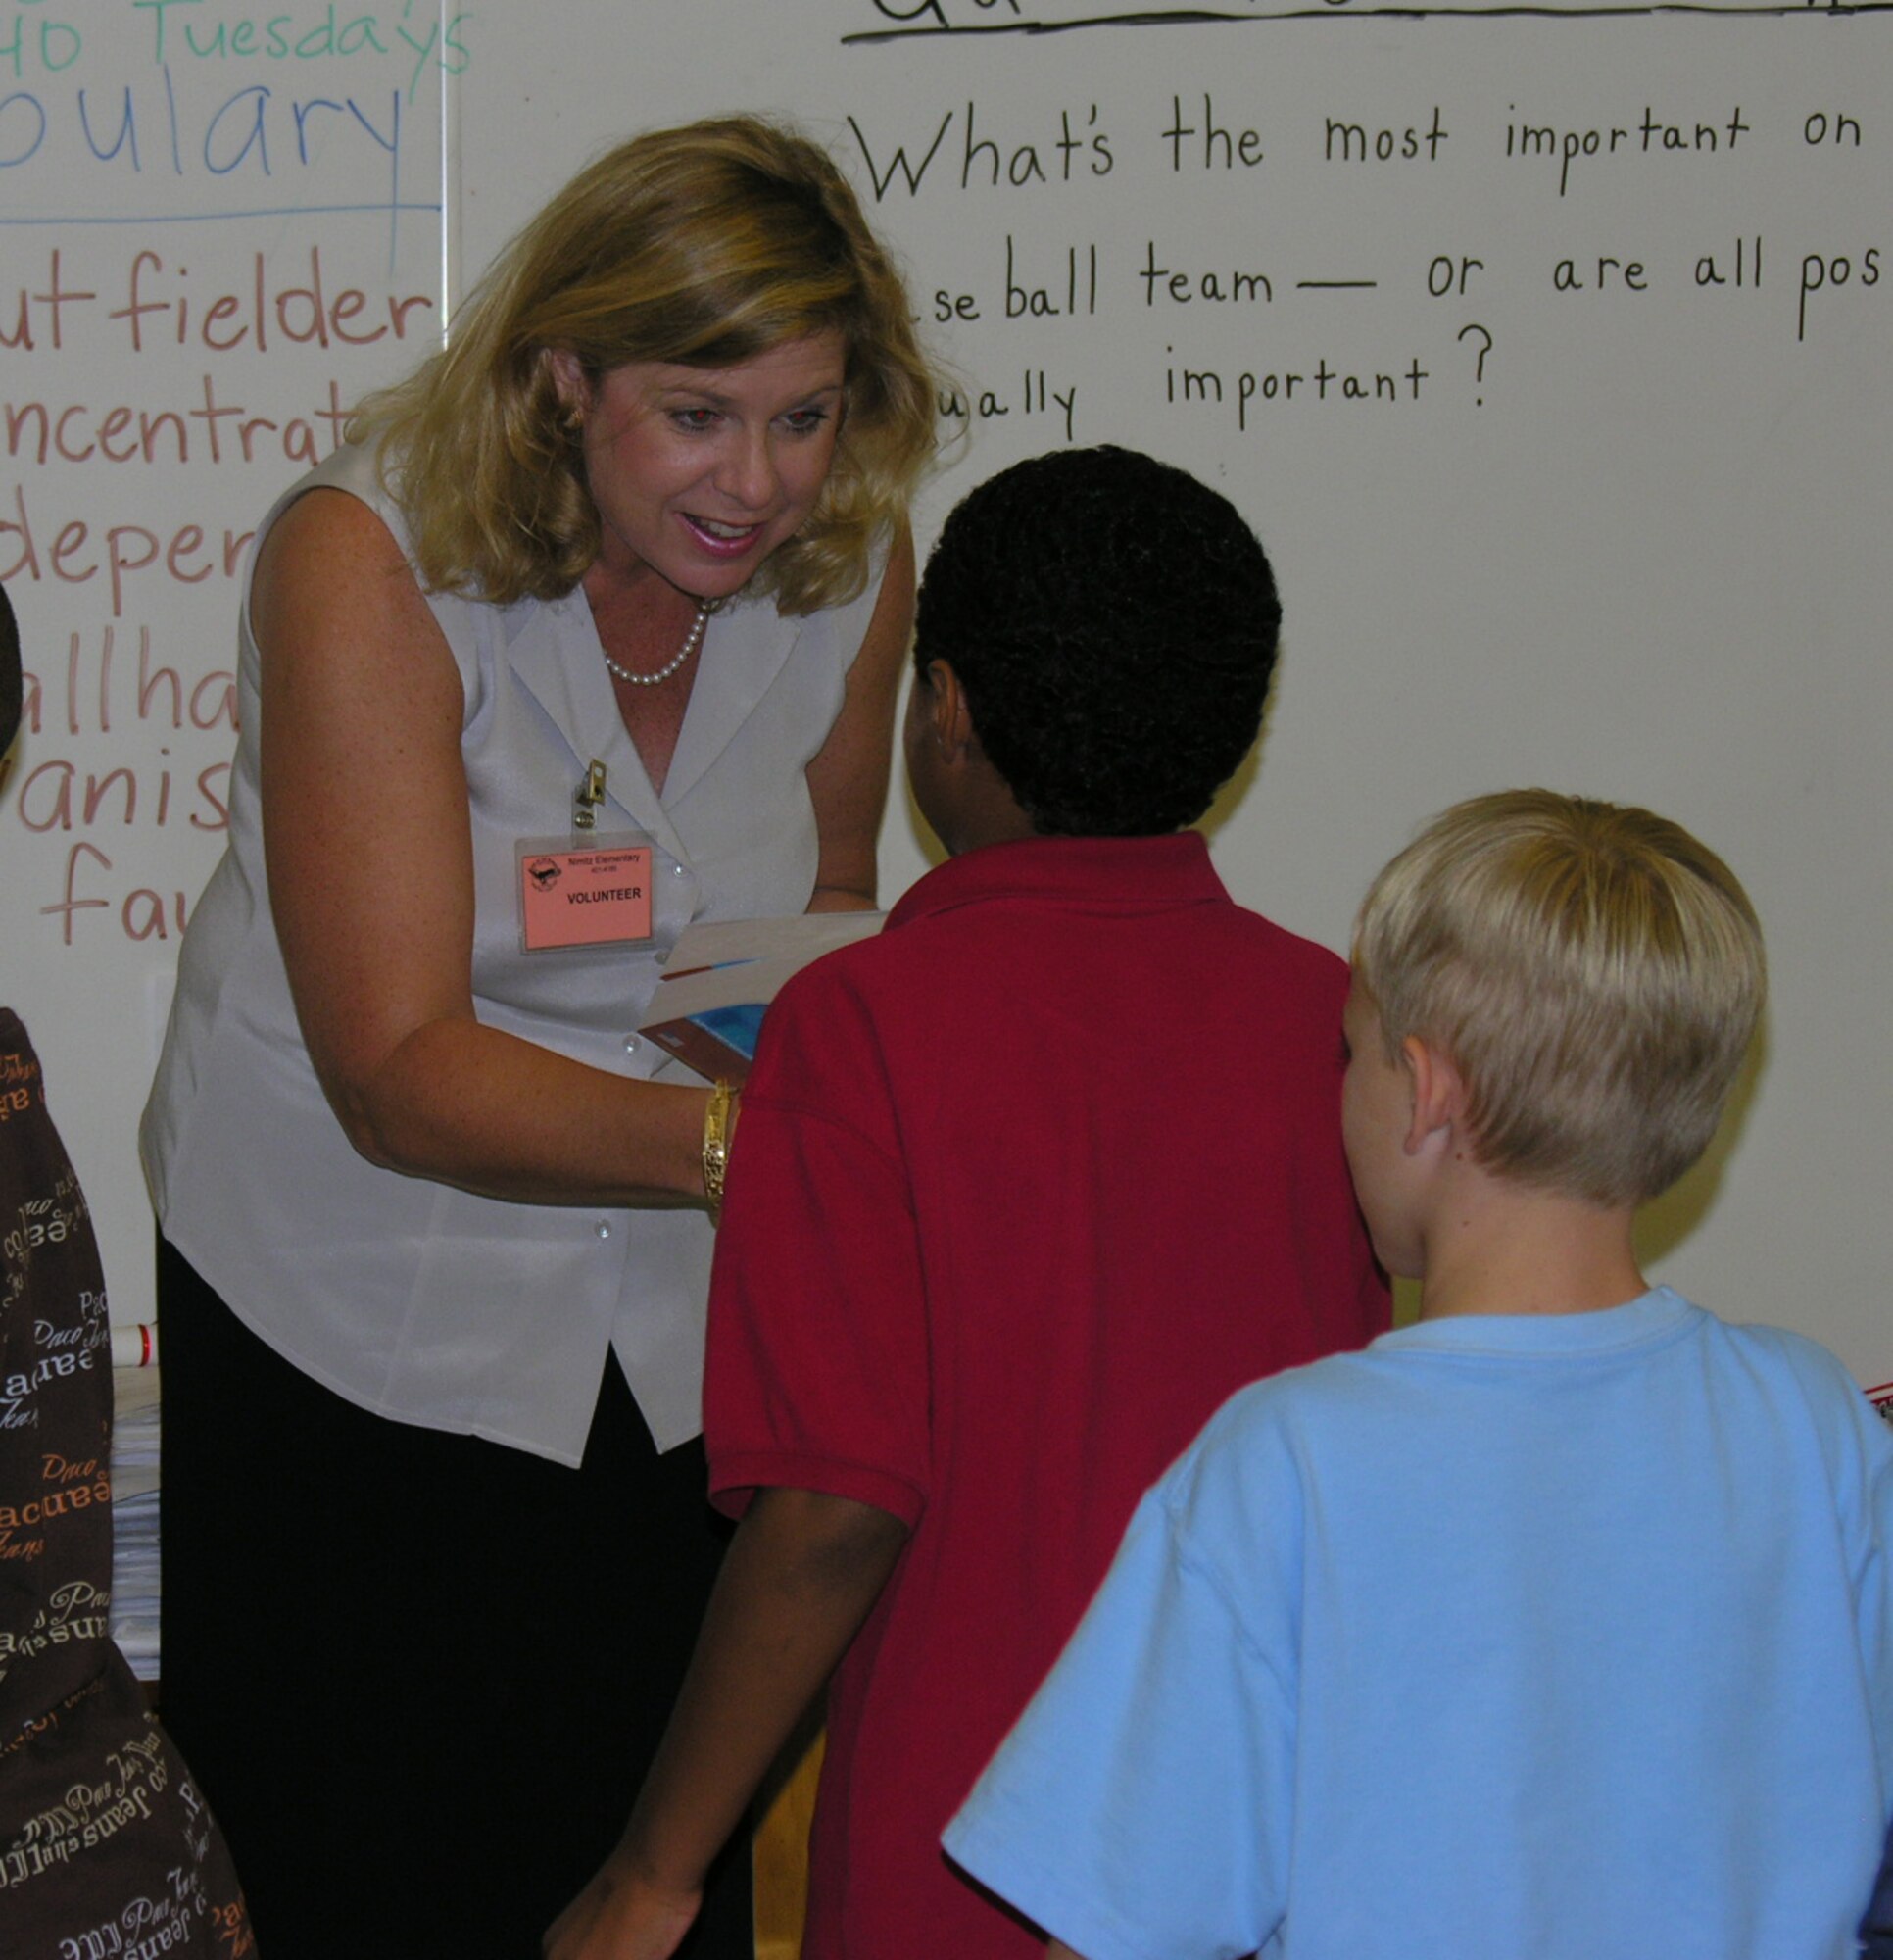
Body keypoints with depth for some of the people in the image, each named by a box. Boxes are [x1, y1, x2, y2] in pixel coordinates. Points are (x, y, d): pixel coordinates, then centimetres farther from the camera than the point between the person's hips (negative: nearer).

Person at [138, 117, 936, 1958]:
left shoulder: (850, 565, -8)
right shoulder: (369, 559, -21)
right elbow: (404, 1072, -27)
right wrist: (735, 1136, -42)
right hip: (360, 1328, -4)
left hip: (676, 1329, 4)